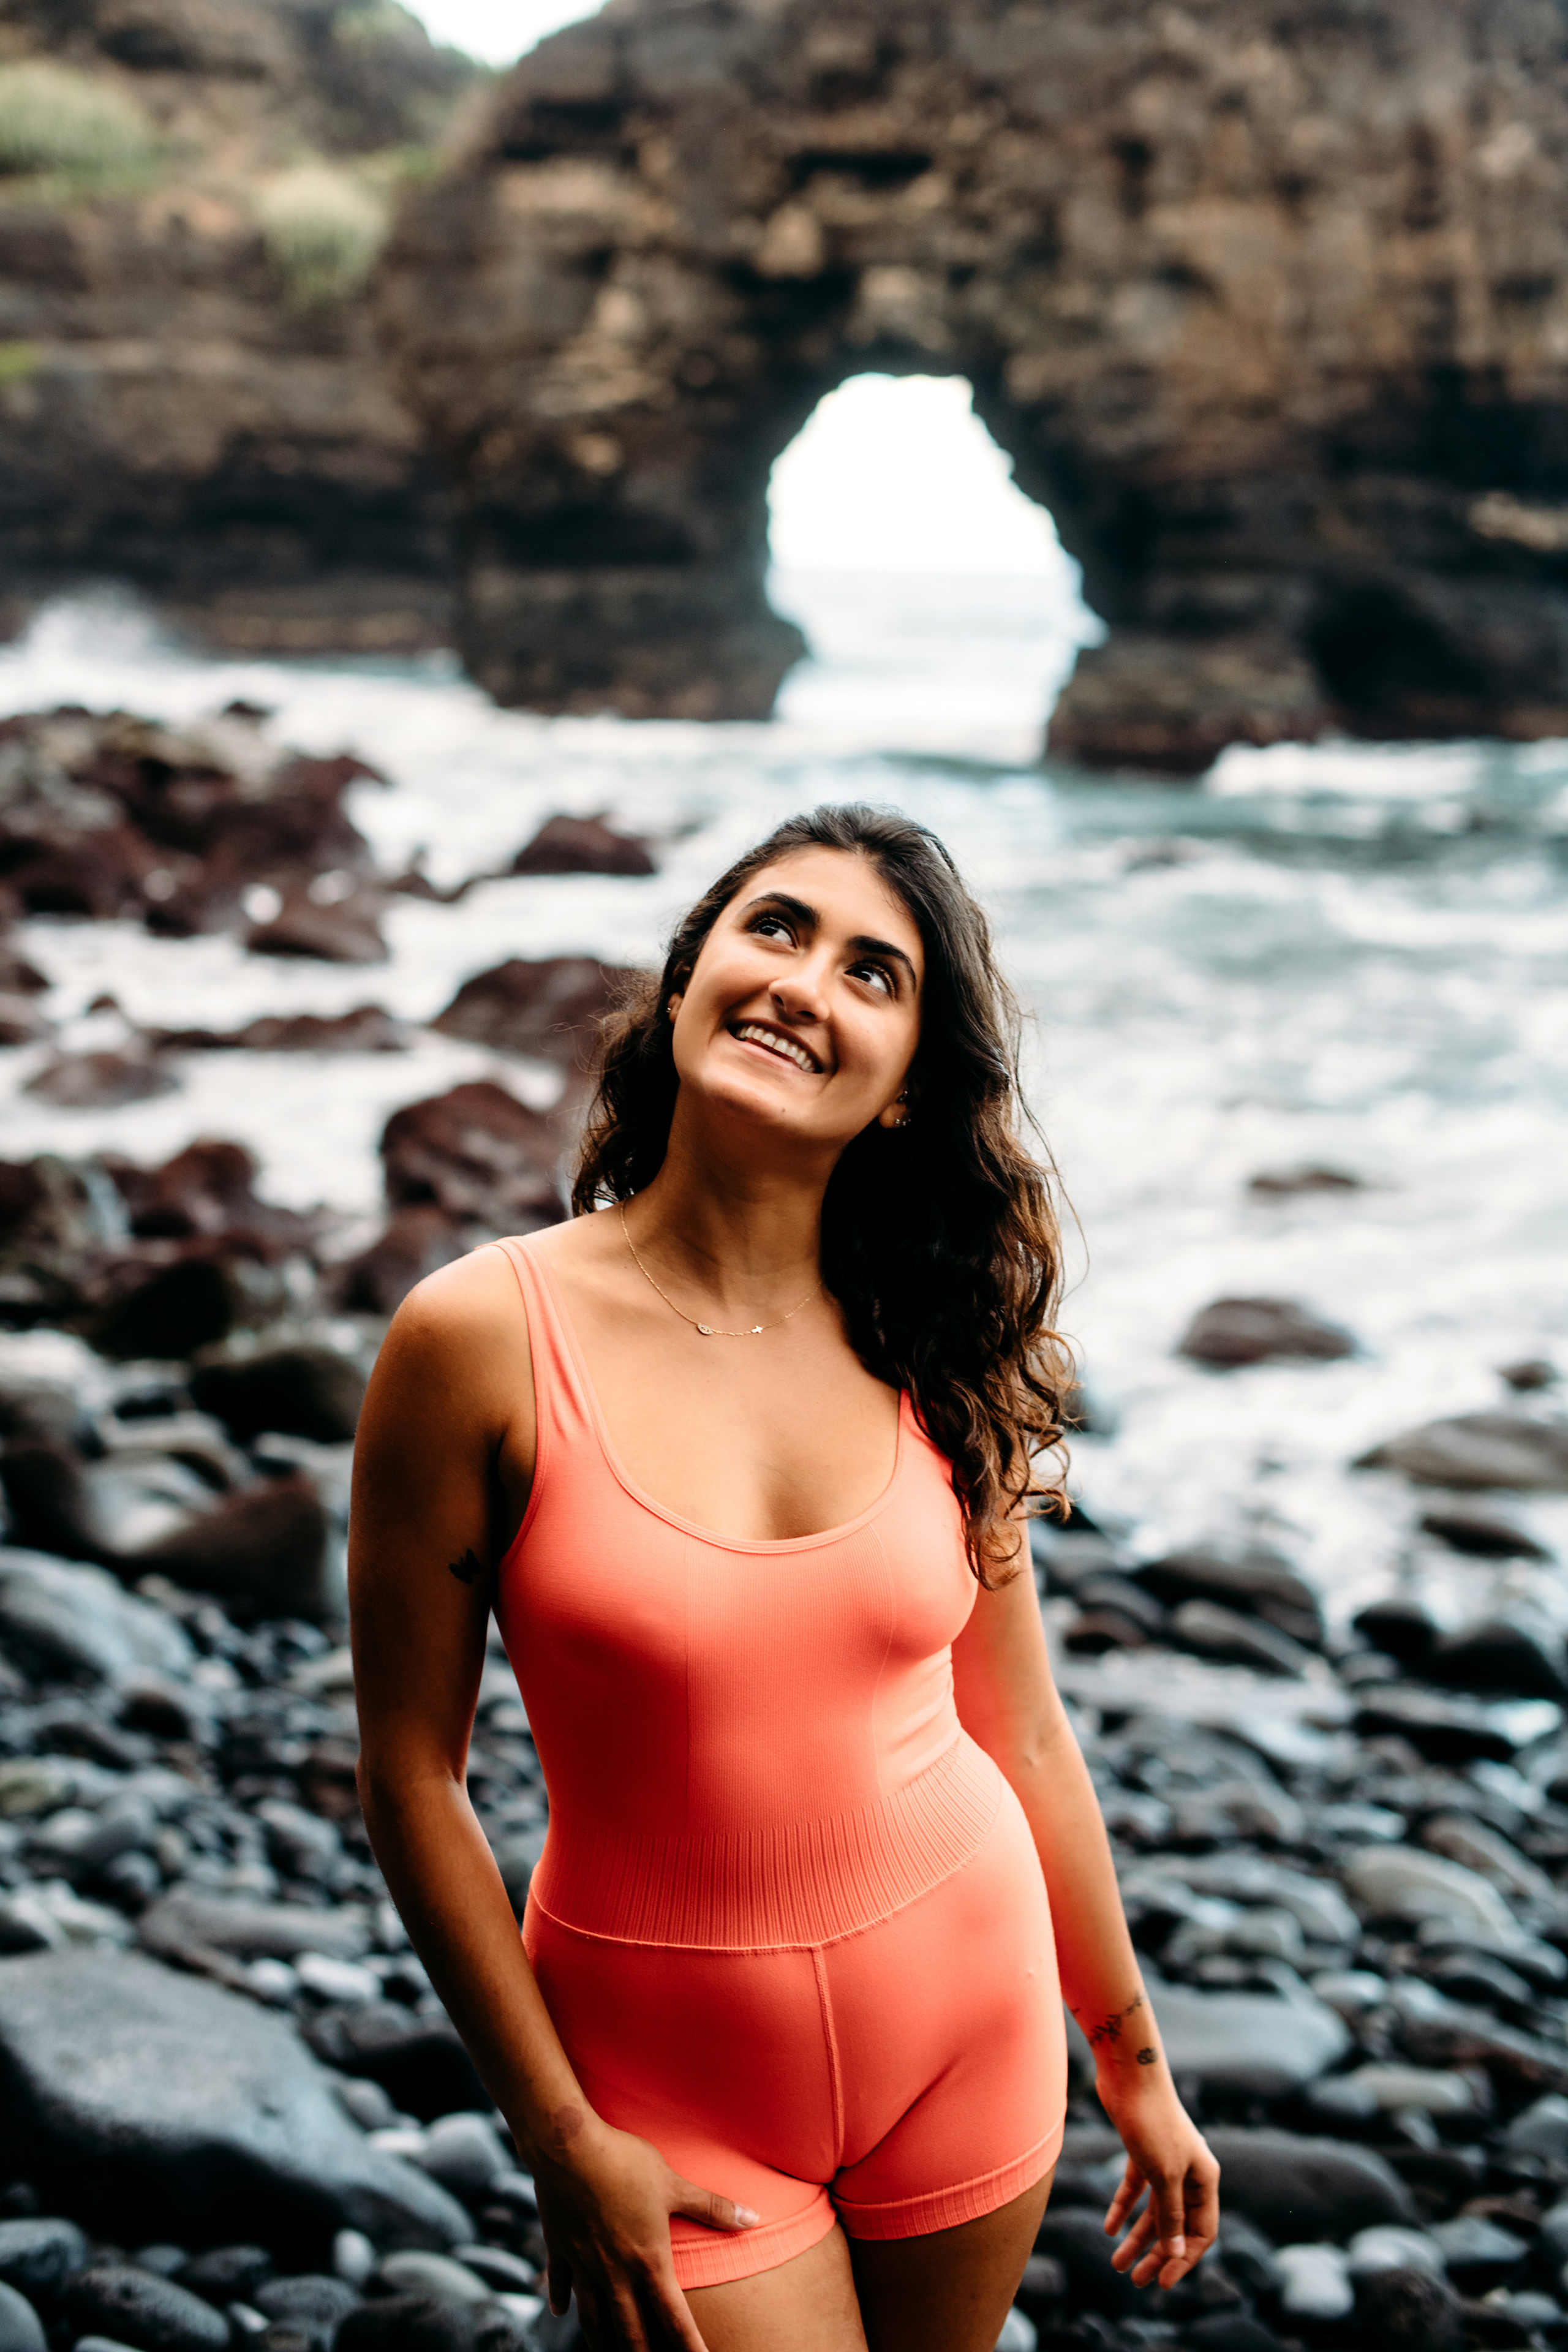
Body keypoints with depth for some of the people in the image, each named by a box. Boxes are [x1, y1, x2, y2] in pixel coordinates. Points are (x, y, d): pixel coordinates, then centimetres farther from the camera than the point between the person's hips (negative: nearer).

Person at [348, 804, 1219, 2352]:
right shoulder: (485, 1339, -15)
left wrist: (1132, 2061, 12)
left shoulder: (931, 1357, -4)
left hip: (966, 2010, 3)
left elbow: (1021, 1733, 5)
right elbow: (412, 1776, -10)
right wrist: (560, 2143, -9)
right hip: (666, 2063, -3)